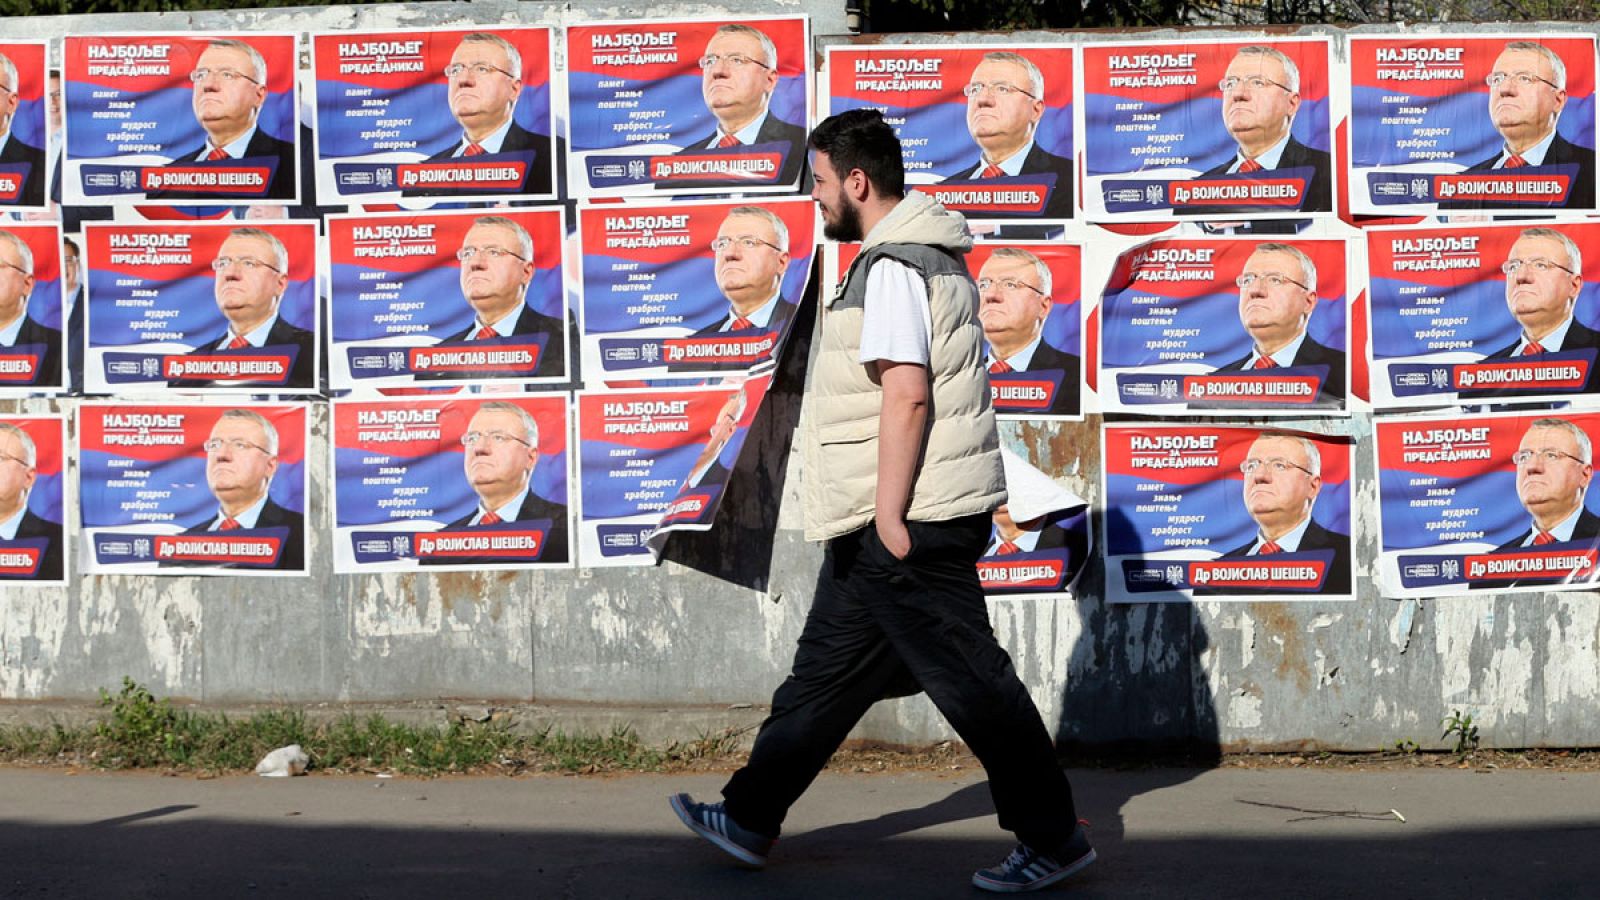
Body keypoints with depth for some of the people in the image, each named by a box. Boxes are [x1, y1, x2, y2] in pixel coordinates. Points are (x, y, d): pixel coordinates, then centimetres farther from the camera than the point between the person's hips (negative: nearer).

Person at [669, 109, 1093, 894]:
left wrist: (889, 517, -22)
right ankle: (751, 818, 24)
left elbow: (907, 393, -24)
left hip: (907, 519, -11)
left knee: (968, 679, -4)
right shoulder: (928, 254, 16)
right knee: (828, 668, 15)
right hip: (907, 515, 11)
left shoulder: (892, 268, -16)